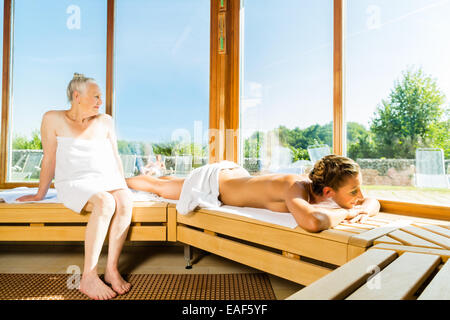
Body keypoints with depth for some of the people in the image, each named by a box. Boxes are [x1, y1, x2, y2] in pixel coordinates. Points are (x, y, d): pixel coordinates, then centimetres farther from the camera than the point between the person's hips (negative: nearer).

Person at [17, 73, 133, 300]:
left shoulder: (105, 121, 12)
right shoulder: (53, 119, 4)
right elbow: (49, 159, 6)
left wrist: (123, 187, 10)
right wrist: (40, 195, 10)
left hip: (108, 180, 3)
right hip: (75, 183, -3)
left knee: (125, 202, -31)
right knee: (105, 203, -35)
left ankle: (112, 269, -24)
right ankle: (88, 277, -27)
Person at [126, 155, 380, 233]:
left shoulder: (320, 188, -18)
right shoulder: (295, 186, -40)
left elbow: (374, 202, -4)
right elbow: (310, 222, -62)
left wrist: (364, 210, -28)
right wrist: (345, 213, -41)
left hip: (236, 174, 7)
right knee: (158, 188, 21)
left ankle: (164, 175, 67)